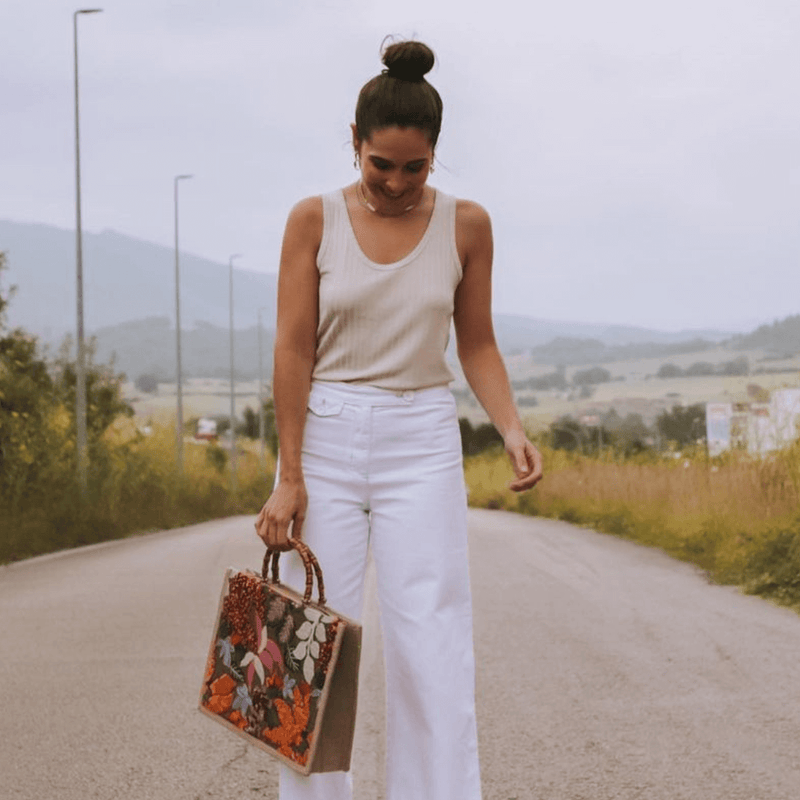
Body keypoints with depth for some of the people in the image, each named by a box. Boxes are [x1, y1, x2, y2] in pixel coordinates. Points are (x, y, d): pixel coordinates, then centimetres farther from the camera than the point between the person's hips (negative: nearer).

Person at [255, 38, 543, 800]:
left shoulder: (465, 225, 0)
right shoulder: (314, 219, -3)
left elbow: (476, 344, 7)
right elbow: (293, 349, -5)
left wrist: (511, 430, -9)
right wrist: (288, 476, -8)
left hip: (422, 445, 0)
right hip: (325, 437, 0)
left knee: (432, 647, -5)